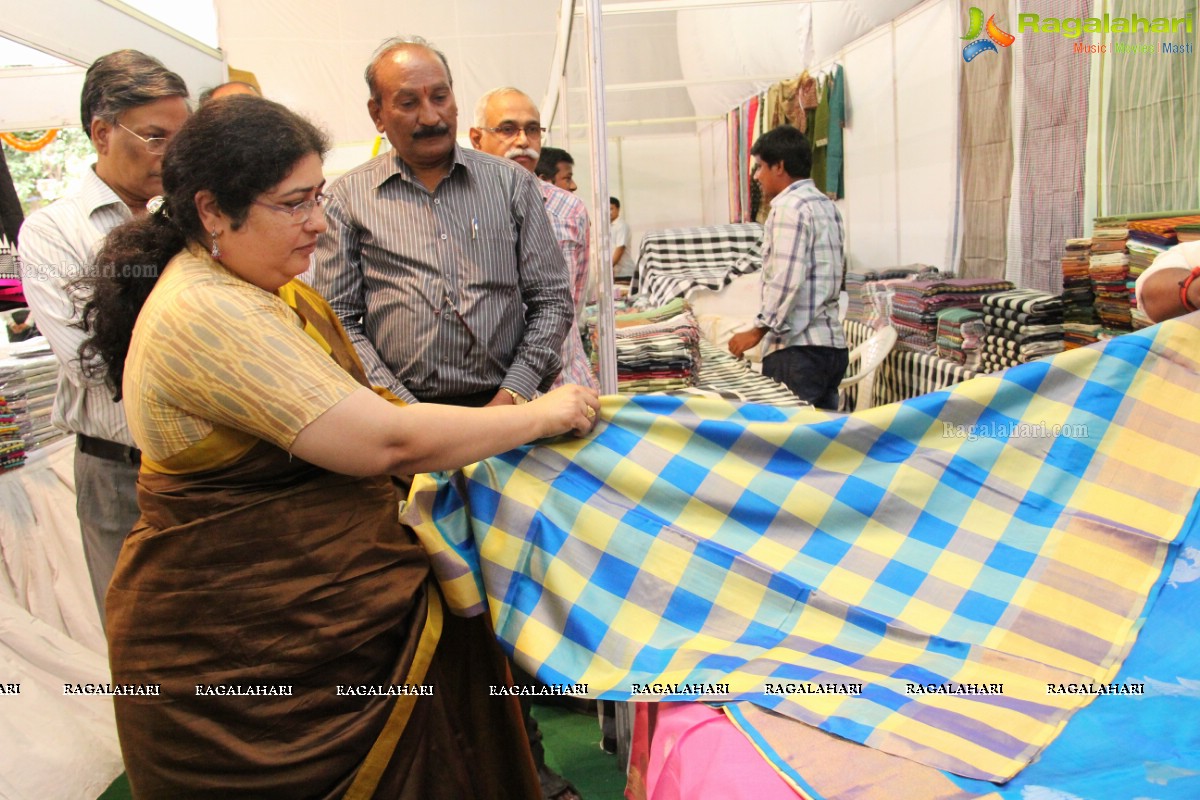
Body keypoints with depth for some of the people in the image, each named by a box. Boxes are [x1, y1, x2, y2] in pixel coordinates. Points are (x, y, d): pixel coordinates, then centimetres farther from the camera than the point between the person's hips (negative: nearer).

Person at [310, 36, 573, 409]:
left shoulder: (512, 182, 11)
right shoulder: (348, 197, 7)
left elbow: (552, 301, 10)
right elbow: (339, 322, 4)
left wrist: (511, 397, -3)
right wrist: (408, 415, -7)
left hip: (505, 403, 1)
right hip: (401, 414, 0)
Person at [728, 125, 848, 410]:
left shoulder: (789, 207, -11)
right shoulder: (827, 205, 18)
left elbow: (786, 280, -19)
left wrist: (758, 331, -12)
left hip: (799, 347, -9)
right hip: (833, 343, 9)